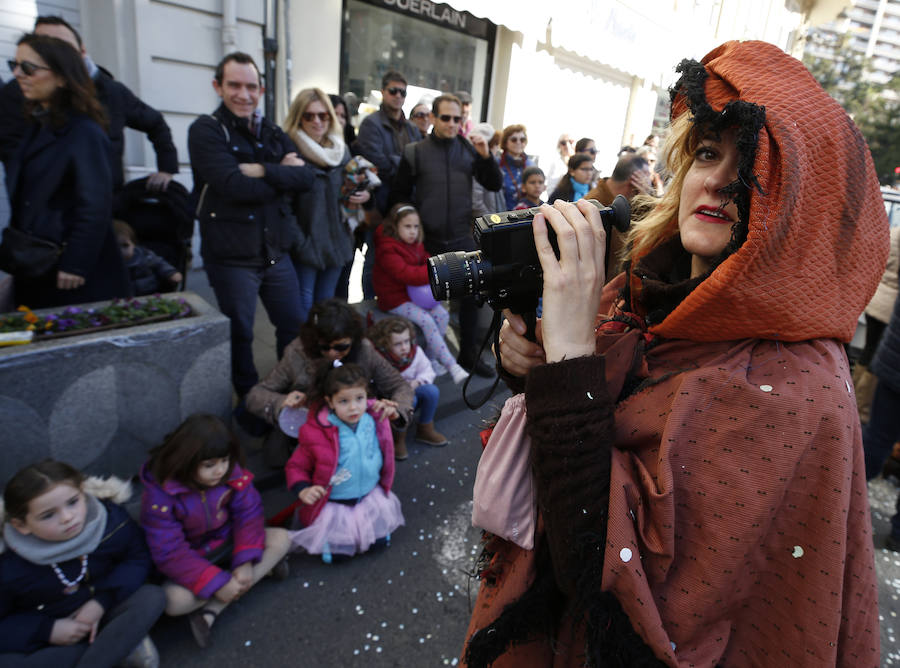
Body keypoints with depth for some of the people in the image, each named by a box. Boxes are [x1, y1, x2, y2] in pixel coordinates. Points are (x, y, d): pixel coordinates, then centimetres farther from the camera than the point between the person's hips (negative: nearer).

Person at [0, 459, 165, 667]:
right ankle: (122, 648, -23)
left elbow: (138, 559, -5)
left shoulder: (113, 523, -18)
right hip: (44, 638, 0)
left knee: (152, 596, -24)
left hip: (98, 615, 1)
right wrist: (46, 629, -18)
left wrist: (102, 601, -16)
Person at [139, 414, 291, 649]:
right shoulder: (159, 495, -26)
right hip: (190, 559, -4)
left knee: (281, 539, -17)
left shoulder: (233, 473, -19)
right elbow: (170, 553, -27)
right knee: (174, 601, -32)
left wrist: (245, 561, -29)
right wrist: (216, 583, -32)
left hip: (228, 542, 4)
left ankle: (211, 611, -20)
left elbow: (249, 513, -16)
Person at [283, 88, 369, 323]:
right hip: (305, 242, -5)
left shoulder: (341, 150, 10)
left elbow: (351, 187, 23)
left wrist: (363, 195, 0)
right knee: (304, 306, -2)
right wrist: (297, 240, -21)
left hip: (336, 240, 6)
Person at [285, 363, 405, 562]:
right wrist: (303, 490, -26)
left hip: (371, 496, 4)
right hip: (333, 505, -3)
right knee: (338, 551, -8)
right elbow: (295, 466, -10)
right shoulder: (316, 433, -23)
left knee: (381, 538, -1)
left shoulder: (375, 421, -10)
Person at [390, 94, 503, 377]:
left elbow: (495, 185, 3)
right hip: (428, 240, -2)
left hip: (462, 237, 2)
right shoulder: (415, 152, -2)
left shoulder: (469, 149, 3)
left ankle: (469, 353, 21)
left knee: (470, 295, 6)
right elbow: (398, 194, 3)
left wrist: (486, 156, -11)